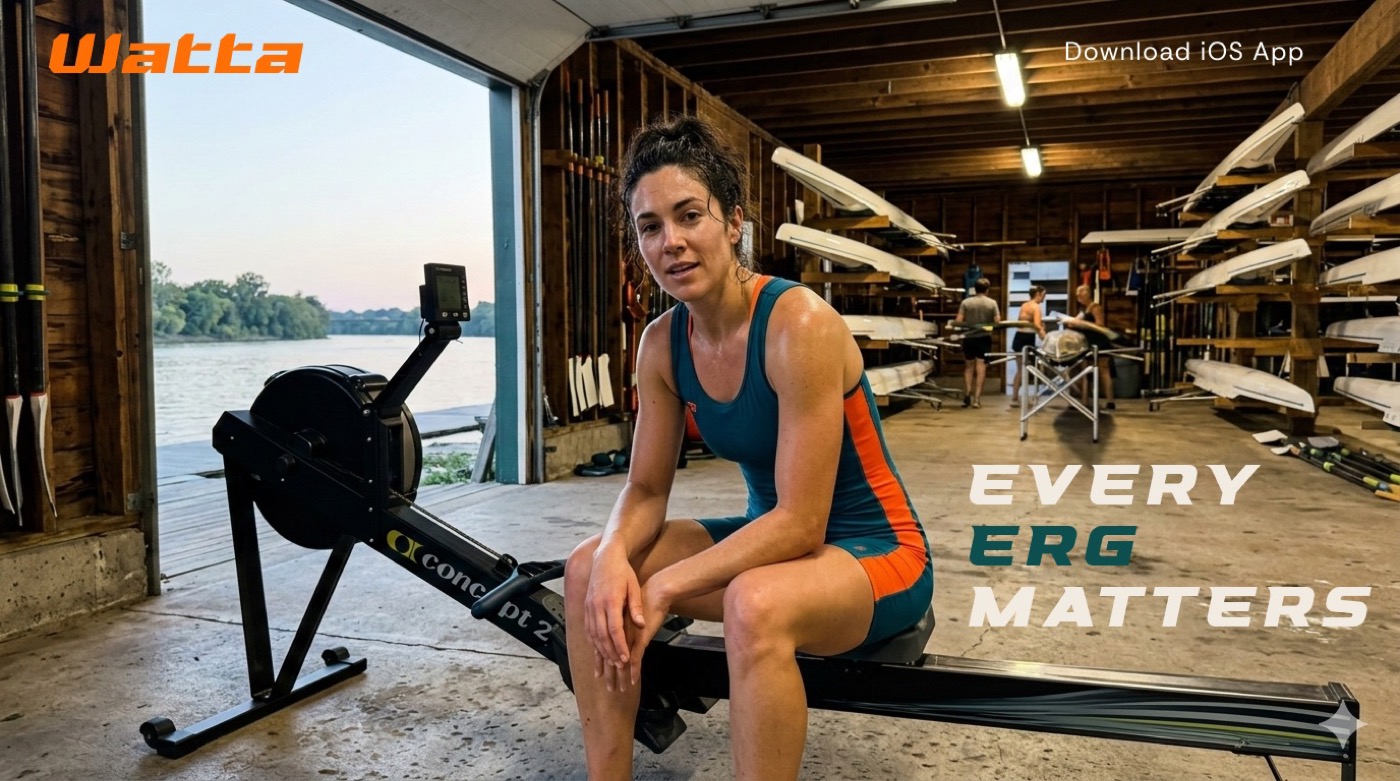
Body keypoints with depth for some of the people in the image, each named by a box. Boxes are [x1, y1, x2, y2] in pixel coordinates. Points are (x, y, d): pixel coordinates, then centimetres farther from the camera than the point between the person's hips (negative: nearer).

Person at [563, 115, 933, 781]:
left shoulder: (799, 323, -25)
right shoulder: (662, 343, -4)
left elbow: (801, 524, -27)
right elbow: (645, 491, -1)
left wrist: (664, 588, -27)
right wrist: (614, 556, -23)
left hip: (875, 555, -6)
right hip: (770, 540, 7)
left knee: (755, 604, -37)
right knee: (589, 570, -8)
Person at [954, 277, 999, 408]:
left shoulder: (965, 302, -5)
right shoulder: (992, 303, -4)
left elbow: (958, 321, -9)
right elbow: (997, 321, -7)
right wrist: (989, 326, 14)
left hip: (969, 338, 1)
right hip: (984, 338, -1)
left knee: (969, 366, 15)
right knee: (981, 368, 3)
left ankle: (967, 394, 5)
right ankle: (976, 398, 0)